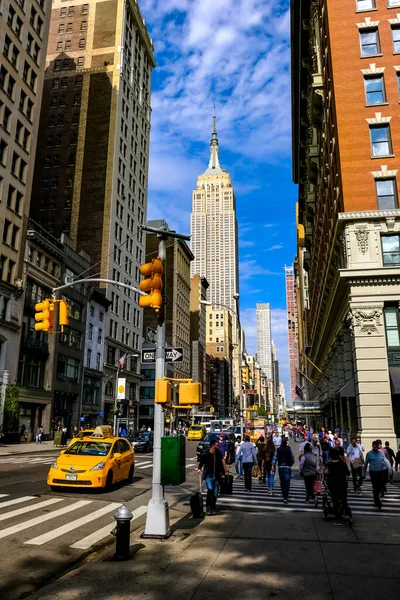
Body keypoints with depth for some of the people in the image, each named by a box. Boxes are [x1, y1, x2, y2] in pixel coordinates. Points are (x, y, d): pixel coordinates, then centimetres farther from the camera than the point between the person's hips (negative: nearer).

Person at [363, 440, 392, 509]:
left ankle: (376, 498, 36)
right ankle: (378, 502, 2)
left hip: (380, 472, 3)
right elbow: (365, 464, 6)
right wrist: (364, 474, 10)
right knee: (375, 487, -5)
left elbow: (386, 461, -2)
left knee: (380, 487, 12)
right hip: (373, 473, -3)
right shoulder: (369, 454, -2)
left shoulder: (381, 453, 5)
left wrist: (390, 469, -17)